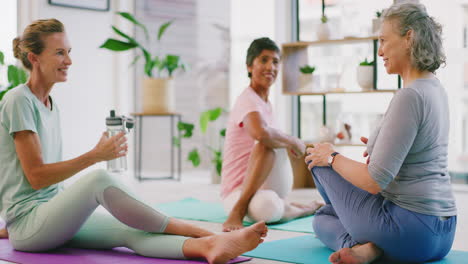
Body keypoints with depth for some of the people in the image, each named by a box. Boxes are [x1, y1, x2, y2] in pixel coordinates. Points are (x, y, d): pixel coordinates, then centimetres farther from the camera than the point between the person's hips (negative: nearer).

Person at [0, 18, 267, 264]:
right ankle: (196, 232, -27)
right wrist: (96, 155, -17)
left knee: (131, 231, -21)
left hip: (57, 217, 7)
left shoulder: (51, 105, 16)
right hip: (27, 224, -7)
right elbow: (36, 176, -16)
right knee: (100, 179, -33)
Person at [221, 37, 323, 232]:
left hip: (263, 187, 6)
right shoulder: (249, 101, -14)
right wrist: (294, 142, -20)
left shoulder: (265, 103, 14)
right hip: (237, 193, -6)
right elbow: (261, 133, -35)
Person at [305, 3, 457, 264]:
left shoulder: (409, 96, -21)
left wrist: (332, 158, -7)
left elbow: (374, 181, -22)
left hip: (409, 233, -9)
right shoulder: (436, 89, 8)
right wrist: (378, 147, 17)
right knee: (323, 217, 28)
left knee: (318, 161, 12)